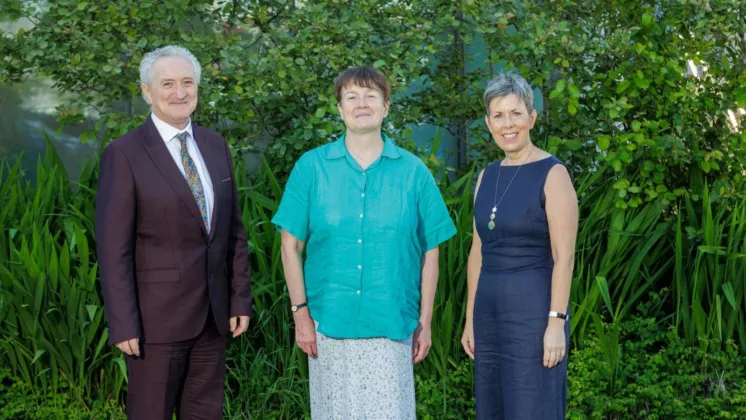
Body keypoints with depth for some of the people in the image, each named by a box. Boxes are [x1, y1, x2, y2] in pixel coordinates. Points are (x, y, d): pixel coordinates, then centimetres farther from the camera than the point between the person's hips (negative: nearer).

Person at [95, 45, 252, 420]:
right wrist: (123, 325, -14)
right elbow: (113, 247, -11)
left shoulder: (215, 145, 8)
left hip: (214, 312, 5)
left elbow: (234, 229, 11)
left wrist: (240, 299, 7)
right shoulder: (124, 154, -9)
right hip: (157, 314, -5)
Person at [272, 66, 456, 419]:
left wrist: (425, 321, 2)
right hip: (330, 322, 1)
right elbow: (291, 245, 3)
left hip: (390, 324, 0)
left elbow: (429, 251, 5)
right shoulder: (311, 166, 2)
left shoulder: (413, 171, 2)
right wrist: (300, 312, -2)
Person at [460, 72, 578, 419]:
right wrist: (470, 318, 13)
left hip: (533, 310, -7)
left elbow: (563, 257, -13)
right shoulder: (487, 176, 11)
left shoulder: (552, 174, -8)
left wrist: (556, 322, -18)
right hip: (489, 311, 7)